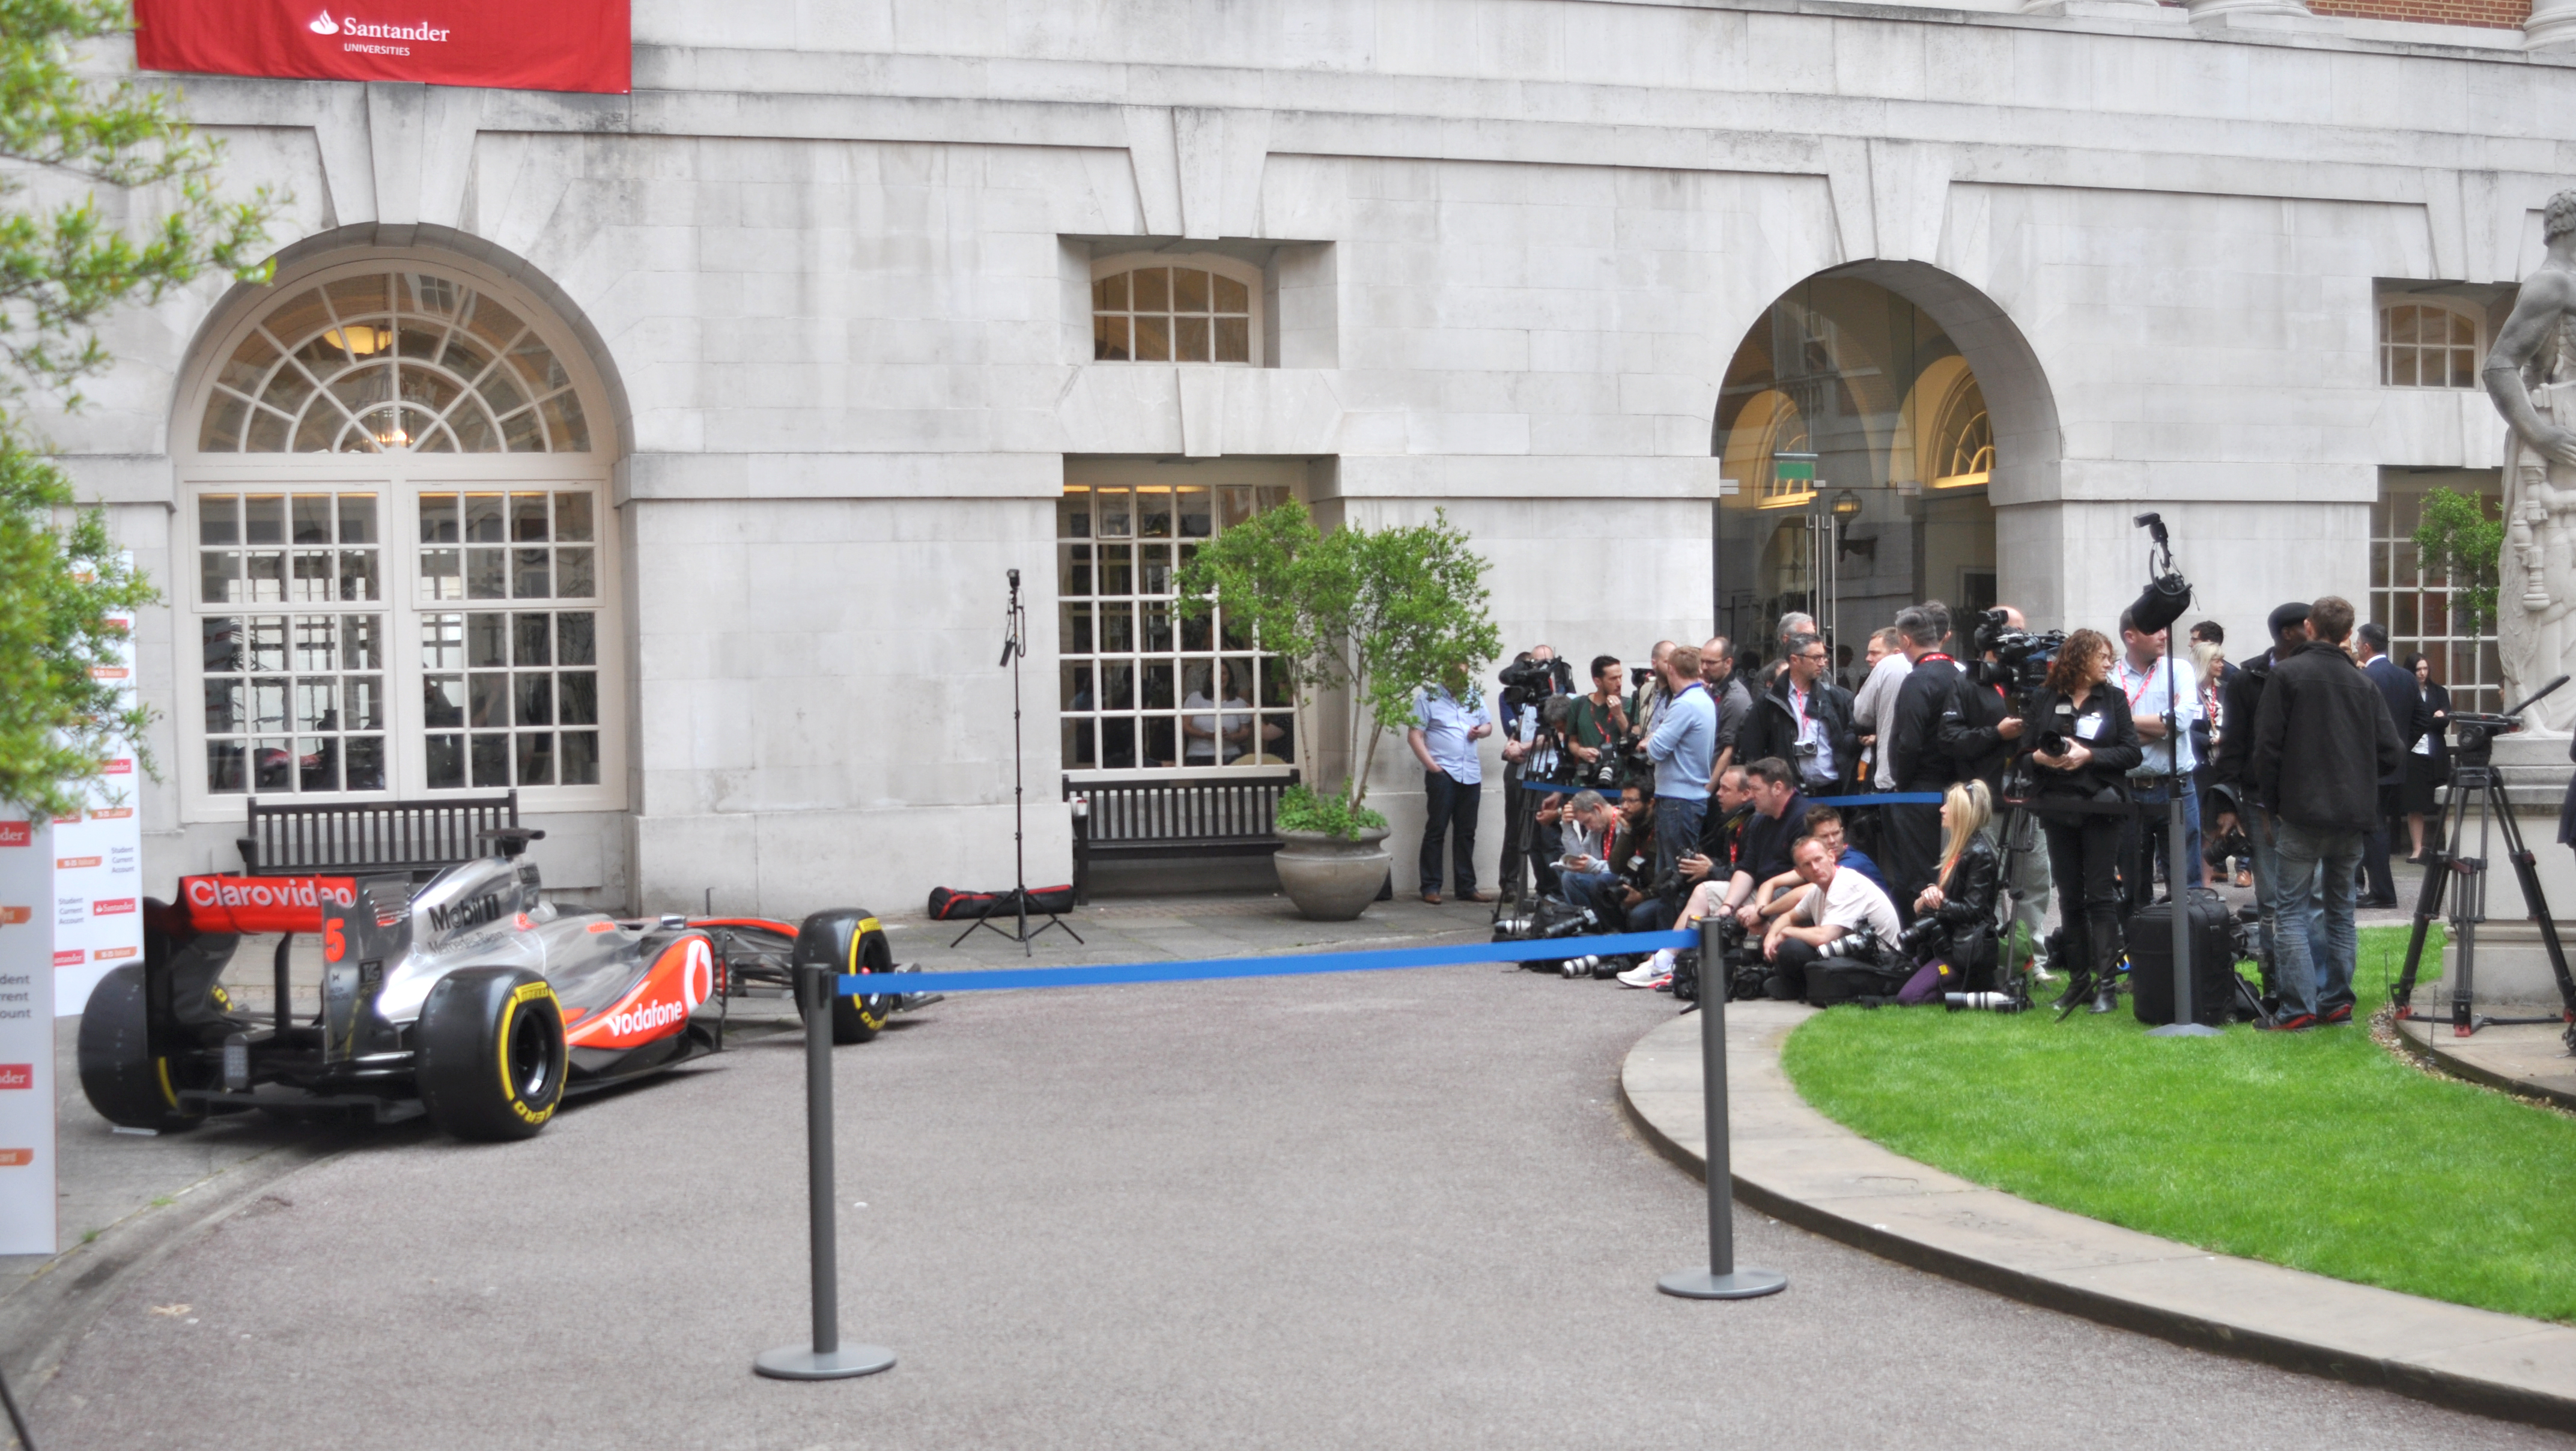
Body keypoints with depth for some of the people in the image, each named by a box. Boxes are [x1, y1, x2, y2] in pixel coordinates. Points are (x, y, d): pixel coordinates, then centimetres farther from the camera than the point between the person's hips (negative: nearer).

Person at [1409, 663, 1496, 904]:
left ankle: (1466, 887, 14)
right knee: (1436, 830, -4)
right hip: (1442, 773, -5)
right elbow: (1414, 735, -5)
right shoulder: (1429, 697, -1)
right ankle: (1430, 887, 0)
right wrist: (1432, 765, -13)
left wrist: (1480, 731, -1)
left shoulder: (1474, 695, 15)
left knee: (1466, 832, 9)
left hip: (1471, 774, 5)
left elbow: (1488, 725, 23)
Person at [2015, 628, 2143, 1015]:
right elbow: (2024, 748, 6)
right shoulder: (2043, 699, 7)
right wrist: (2040, 757, -15)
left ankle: (2107, 983, -4)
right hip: (2058, 808, 2)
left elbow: (2132, 752, -3)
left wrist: (2089, 756, -15)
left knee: (2100, 895, -5)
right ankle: (2078, 978, 14)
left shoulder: (2113, 699, 5)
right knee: (2069, 896, 7)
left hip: (2100, 808, -2)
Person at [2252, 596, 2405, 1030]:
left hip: (2302, 815, -4)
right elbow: (2391, 755, 4)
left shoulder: (2286, 674, -5)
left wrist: (2270, 801, 4)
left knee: (2293, 910, -1)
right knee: (2340, 909, 14)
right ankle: (2337, 1001, 16)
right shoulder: (2363, 683, 6)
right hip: (2354, 816, 4)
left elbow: (2268, 745, -7)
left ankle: (2297, 1007, -7)